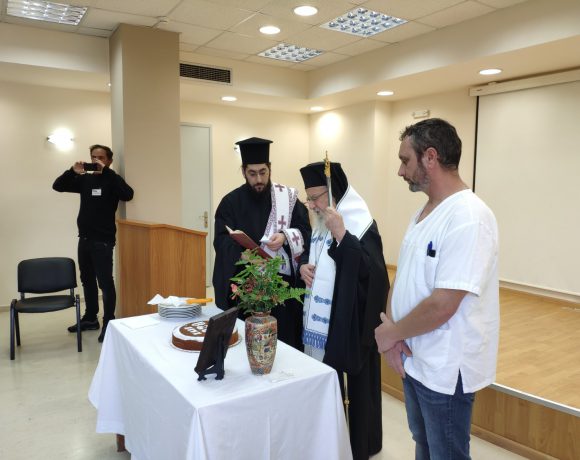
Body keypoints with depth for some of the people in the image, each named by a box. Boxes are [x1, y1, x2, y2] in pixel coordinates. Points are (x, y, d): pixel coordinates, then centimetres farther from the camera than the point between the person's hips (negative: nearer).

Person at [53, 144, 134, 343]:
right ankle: (90, 319, 28)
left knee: (105, 282, -6)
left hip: (103, 240, -6)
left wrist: (106, 171, -25)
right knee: (87, 280, 15)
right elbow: (57, 186, 8)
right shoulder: (85, 179, 10)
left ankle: (109, 323, 3)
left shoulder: (112, 180, -4)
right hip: (84, 239, 6)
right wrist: (73, 171, -10)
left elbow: (128, 194, -23)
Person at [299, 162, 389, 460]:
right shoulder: (321, 223, 8)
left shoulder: (361, 223, -16)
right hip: (320, 319, 8)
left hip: (350, 322, -8)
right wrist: (304, 265, -3)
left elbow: (370, 270, -27)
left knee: (352, 387, 7)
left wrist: (340, 233, -32)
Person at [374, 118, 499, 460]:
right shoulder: (425, 211, 6)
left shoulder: (468, 218, -24)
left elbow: (441, 306, -28)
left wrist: (390, 333, -14)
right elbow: (404, 276, 8)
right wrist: (390, 326, -8)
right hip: (413, 359, 8)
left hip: (446, 370, -8)